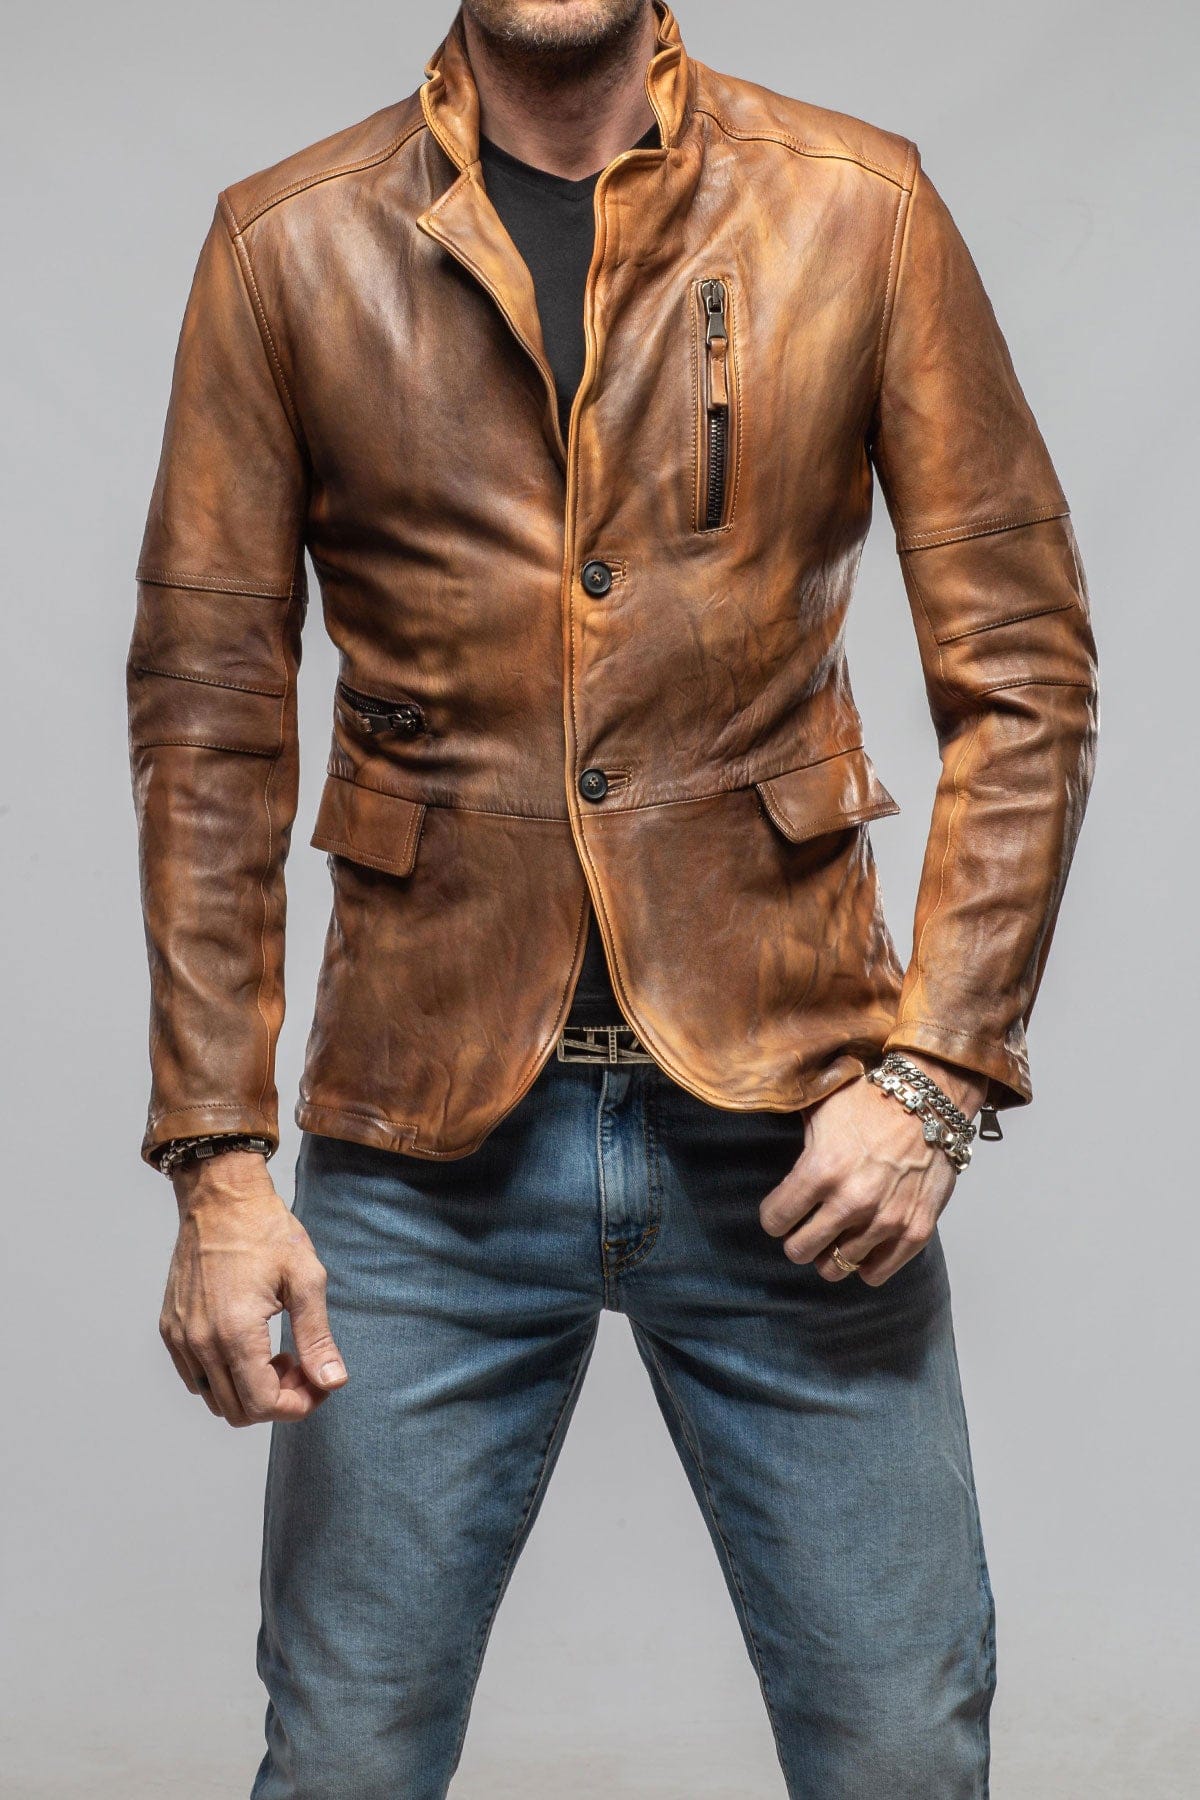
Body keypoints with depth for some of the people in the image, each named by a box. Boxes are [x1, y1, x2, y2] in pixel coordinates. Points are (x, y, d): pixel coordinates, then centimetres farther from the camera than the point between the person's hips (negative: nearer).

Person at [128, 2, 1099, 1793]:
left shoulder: (860, 212, 2)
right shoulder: (288, 246, 2)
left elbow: (1023, 670, 2)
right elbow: (208, 717, 2)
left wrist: (938, 1071, -8)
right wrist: (216, 1158, -4)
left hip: (785, 1126, 0)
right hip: (429, 1132, 0)